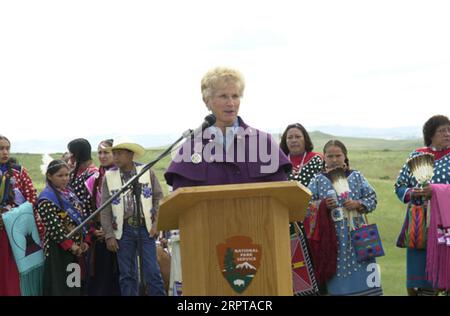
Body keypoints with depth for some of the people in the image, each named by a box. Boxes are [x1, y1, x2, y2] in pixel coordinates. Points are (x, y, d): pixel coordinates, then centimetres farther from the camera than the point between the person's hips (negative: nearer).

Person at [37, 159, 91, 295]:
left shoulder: (69, 192, 12)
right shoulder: (46, 198, -12)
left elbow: (81, 217, 13)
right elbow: (54, 227, -19)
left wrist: (85, 240, 2)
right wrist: (70, 245, -18)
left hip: (77, 247, 8)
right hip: (59, 249, -8)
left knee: (75, 283, 12)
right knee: (60, 286, -5)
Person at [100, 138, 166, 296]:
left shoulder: (147, 172, 1)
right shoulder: (109, 176, 2)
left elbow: (159, 198, 3)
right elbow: (105, 209, 2)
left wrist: (156, 223, -5)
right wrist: (109, 235, -2)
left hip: (145, 228, -1)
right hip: (123, 230, 1)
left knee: (152, 272, -3)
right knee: (127, 274, 6)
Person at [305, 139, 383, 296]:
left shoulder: (356, 176, 6)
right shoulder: (318, 180, 3)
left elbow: (372, 198, 6)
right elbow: (307, 205, 1)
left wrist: (358, 204, -11)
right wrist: (322, 205, -15)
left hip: (355, 232, 1)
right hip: (331, 235, -1)